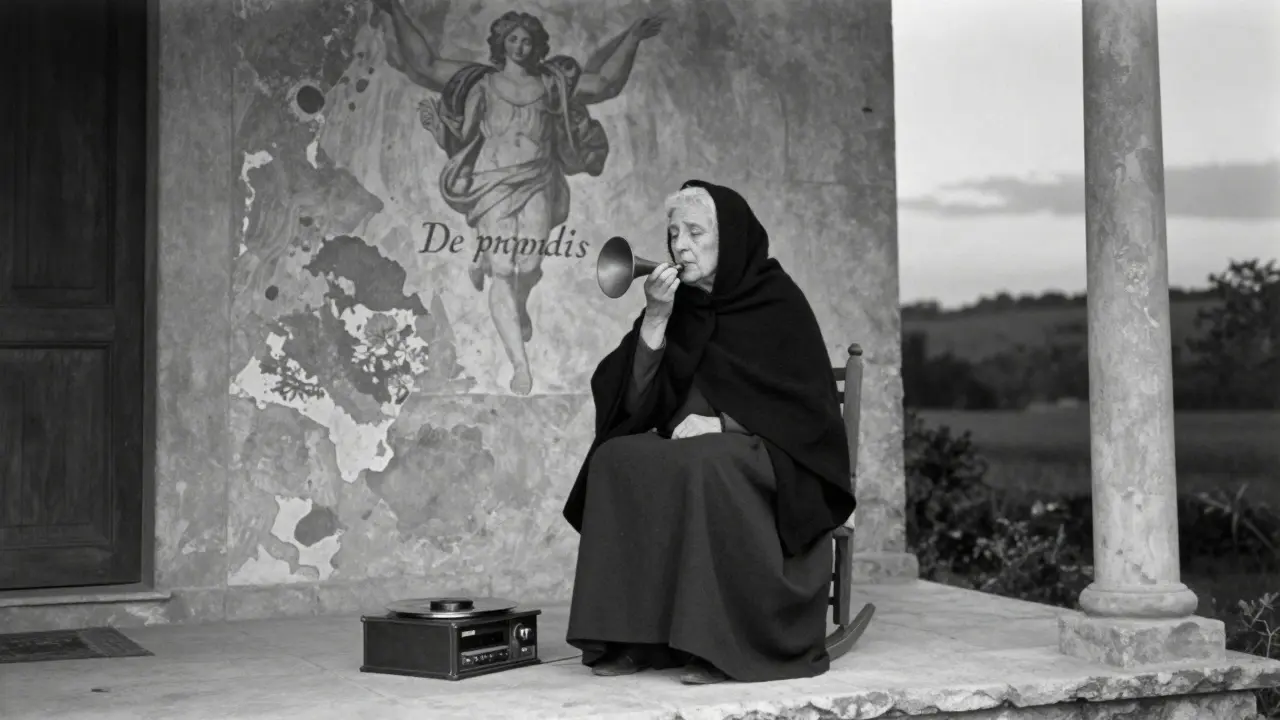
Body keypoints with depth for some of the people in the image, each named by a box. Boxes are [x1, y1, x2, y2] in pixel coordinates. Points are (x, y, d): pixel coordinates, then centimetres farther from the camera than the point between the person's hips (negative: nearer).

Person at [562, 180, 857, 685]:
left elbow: (803, 403, -7)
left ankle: (721, 644, -30)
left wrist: (721, 422, -19)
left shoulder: (778, 301, -3)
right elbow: (634, 400, 1)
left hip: (766, 455, -5)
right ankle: (631, 638, -22)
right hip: (684, 447, 5)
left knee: (702, 465, -36)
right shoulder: (679, 307, 10)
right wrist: (654, 317, -10)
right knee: (615, 460, -23)